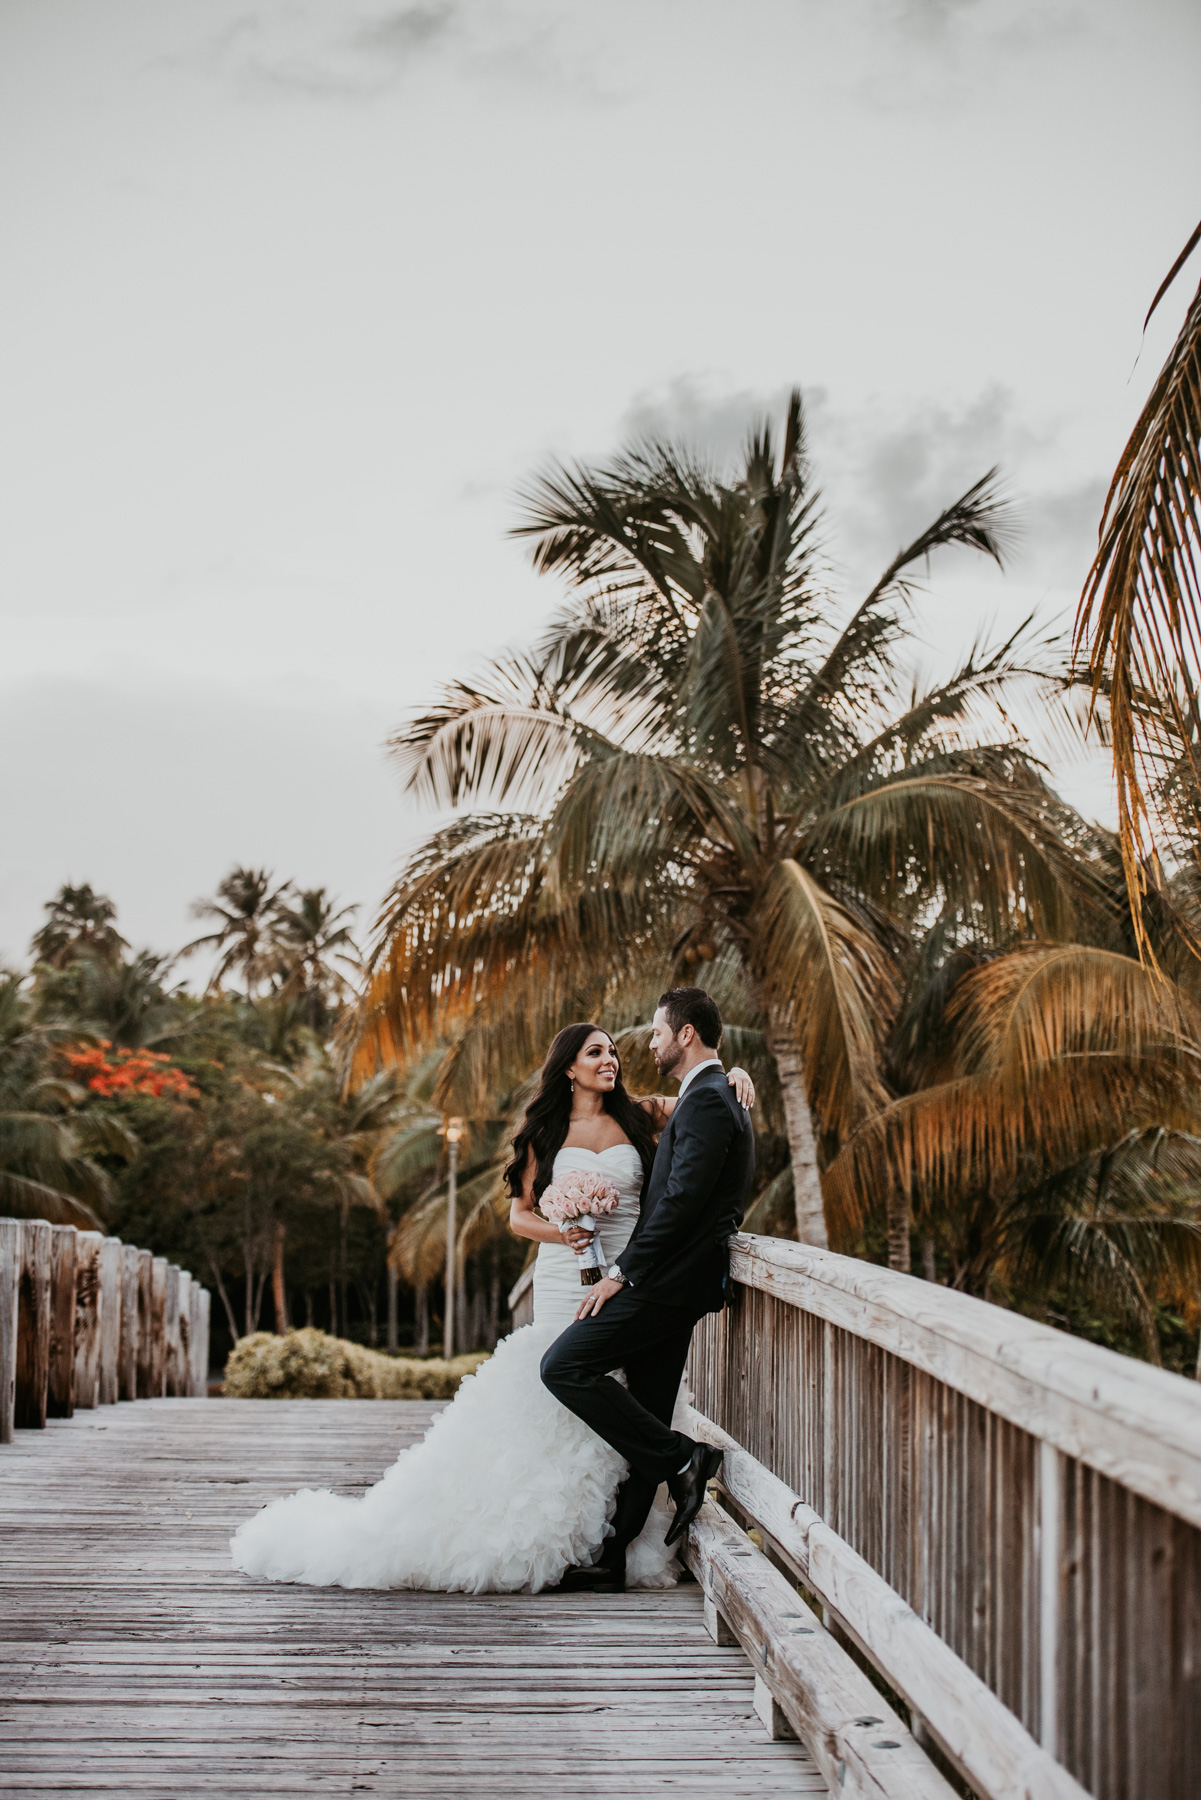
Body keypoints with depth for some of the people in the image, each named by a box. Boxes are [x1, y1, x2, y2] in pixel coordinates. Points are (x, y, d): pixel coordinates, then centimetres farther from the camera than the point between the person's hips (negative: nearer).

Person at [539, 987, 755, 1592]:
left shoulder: (705, 1101, -13)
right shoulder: (715, 1096, 20)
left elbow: (681, 1200, -22)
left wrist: (621, 1273, -18)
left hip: (667, 1280, -10)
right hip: (673, 1282, 10)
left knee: (564, 1366, -14)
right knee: (642, 1418, 9)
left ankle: (680, 1460, -11)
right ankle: (612, 1556, 11)